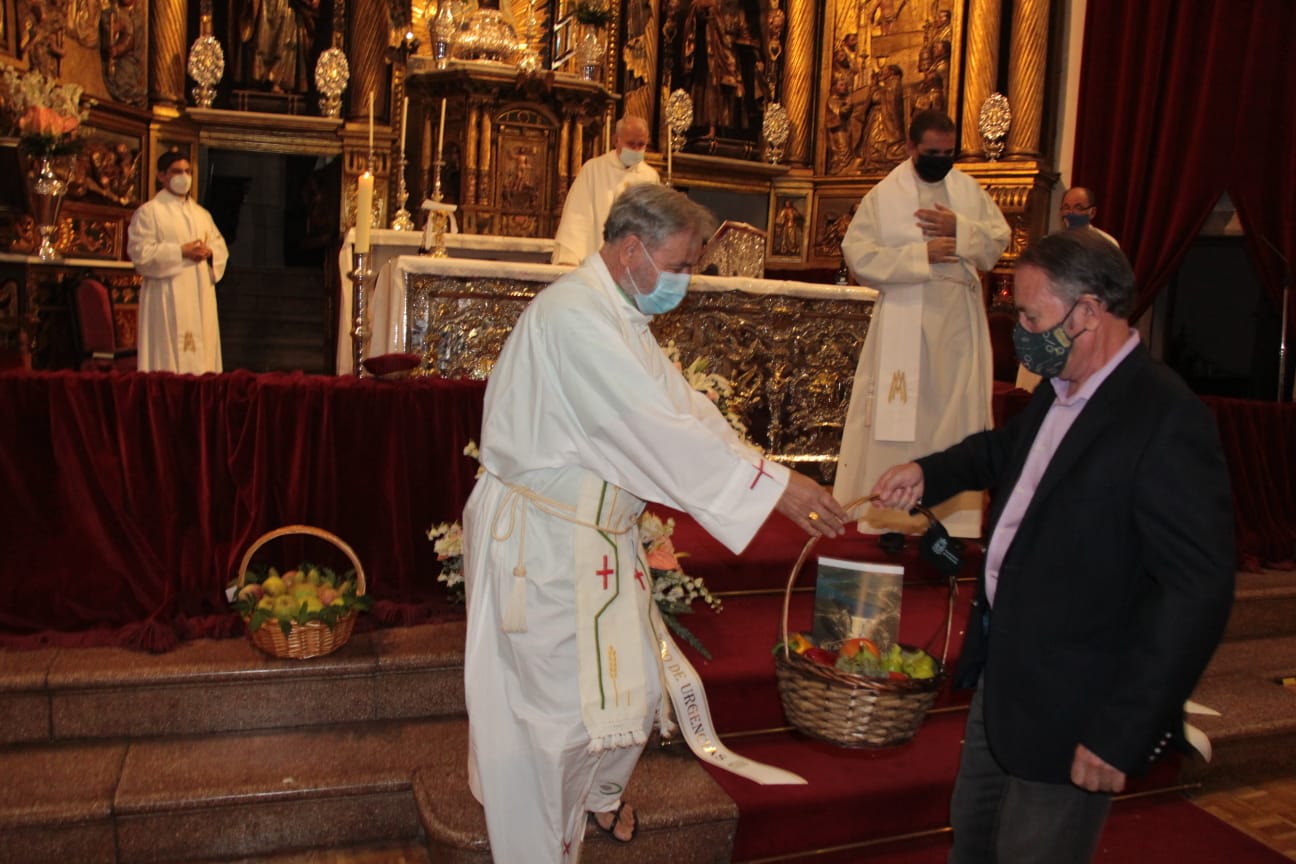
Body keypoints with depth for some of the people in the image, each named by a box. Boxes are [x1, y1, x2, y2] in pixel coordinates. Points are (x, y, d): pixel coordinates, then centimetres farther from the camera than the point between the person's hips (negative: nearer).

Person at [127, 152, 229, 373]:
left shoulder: (202, 213, 19)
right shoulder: (148, 211, 1)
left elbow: (221, 247, 16)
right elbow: (140, 251, -9)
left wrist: (209, 252, -7)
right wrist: (181, 251, -15)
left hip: (200, 296, 6)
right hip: (168, 297, -6)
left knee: (201, 355, 4)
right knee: (170, 356, -9)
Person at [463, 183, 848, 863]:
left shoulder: (623, 316, 11)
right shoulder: (575, 315, -23)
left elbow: (684, 407, 8)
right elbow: (656, 430, -28)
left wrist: (778, 486, -2)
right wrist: (771, 484, -23)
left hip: (601, 534, 10)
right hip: (539, 541, -10)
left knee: (633, 689, 19)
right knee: (560, 710, 3)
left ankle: (598, 790, 47)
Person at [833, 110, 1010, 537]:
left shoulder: (969, 189, 10)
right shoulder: (884, 194, -2)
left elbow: (1000, 239, 8)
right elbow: (858, 254, -10)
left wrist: (960, 229, -11)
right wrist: (920, 254, -16)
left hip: (959, 321, 4)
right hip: (903, 321, -4)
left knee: (956, 408, 7)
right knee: (895, 413, 0)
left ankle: (952, 509, 18)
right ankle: (887, 509, 11)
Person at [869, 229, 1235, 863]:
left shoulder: (1167, 421, -24)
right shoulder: (1059, 392, 3)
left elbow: (1198, 592, -26)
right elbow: (1008, 448, 26)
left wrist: (1121, 734, -24)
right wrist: (930, 472, 7)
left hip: (1070, 710, -8)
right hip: (1002, 674, 8)